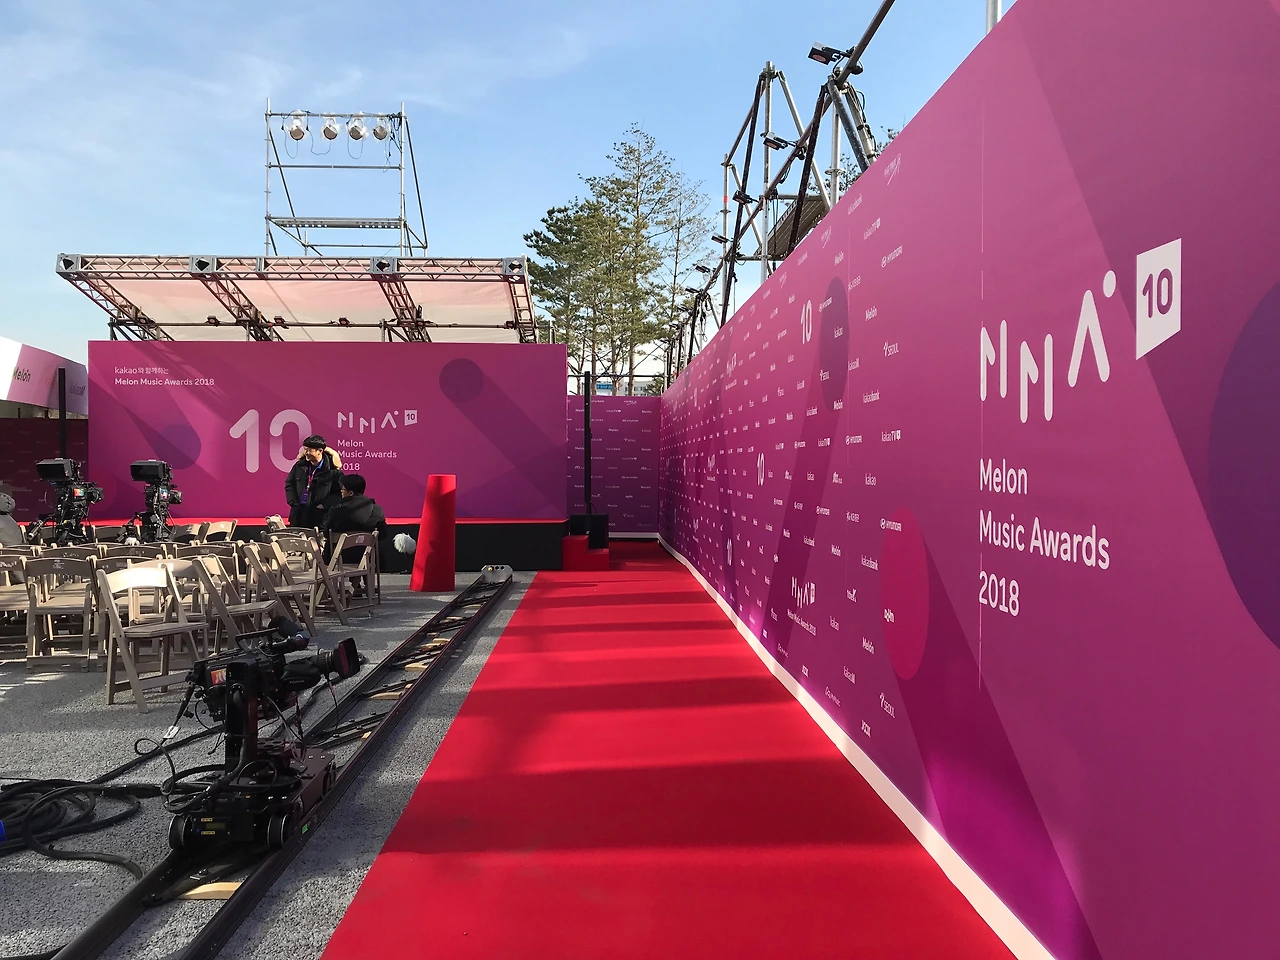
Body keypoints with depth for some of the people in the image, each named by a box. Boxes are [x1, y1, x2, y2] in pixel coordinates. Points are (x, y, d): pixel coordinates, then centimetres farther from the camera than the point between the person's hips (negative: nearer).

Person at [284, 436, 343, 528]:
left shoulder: (332, 470, -9)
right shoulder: (300, 465, 6)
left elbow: (340, 491, -8)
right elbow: (289, 484, 16)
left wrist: (324, 505, -12)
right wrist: (293, 502, 4)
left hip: (319, 516, -5)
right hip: (298, 515, 5)